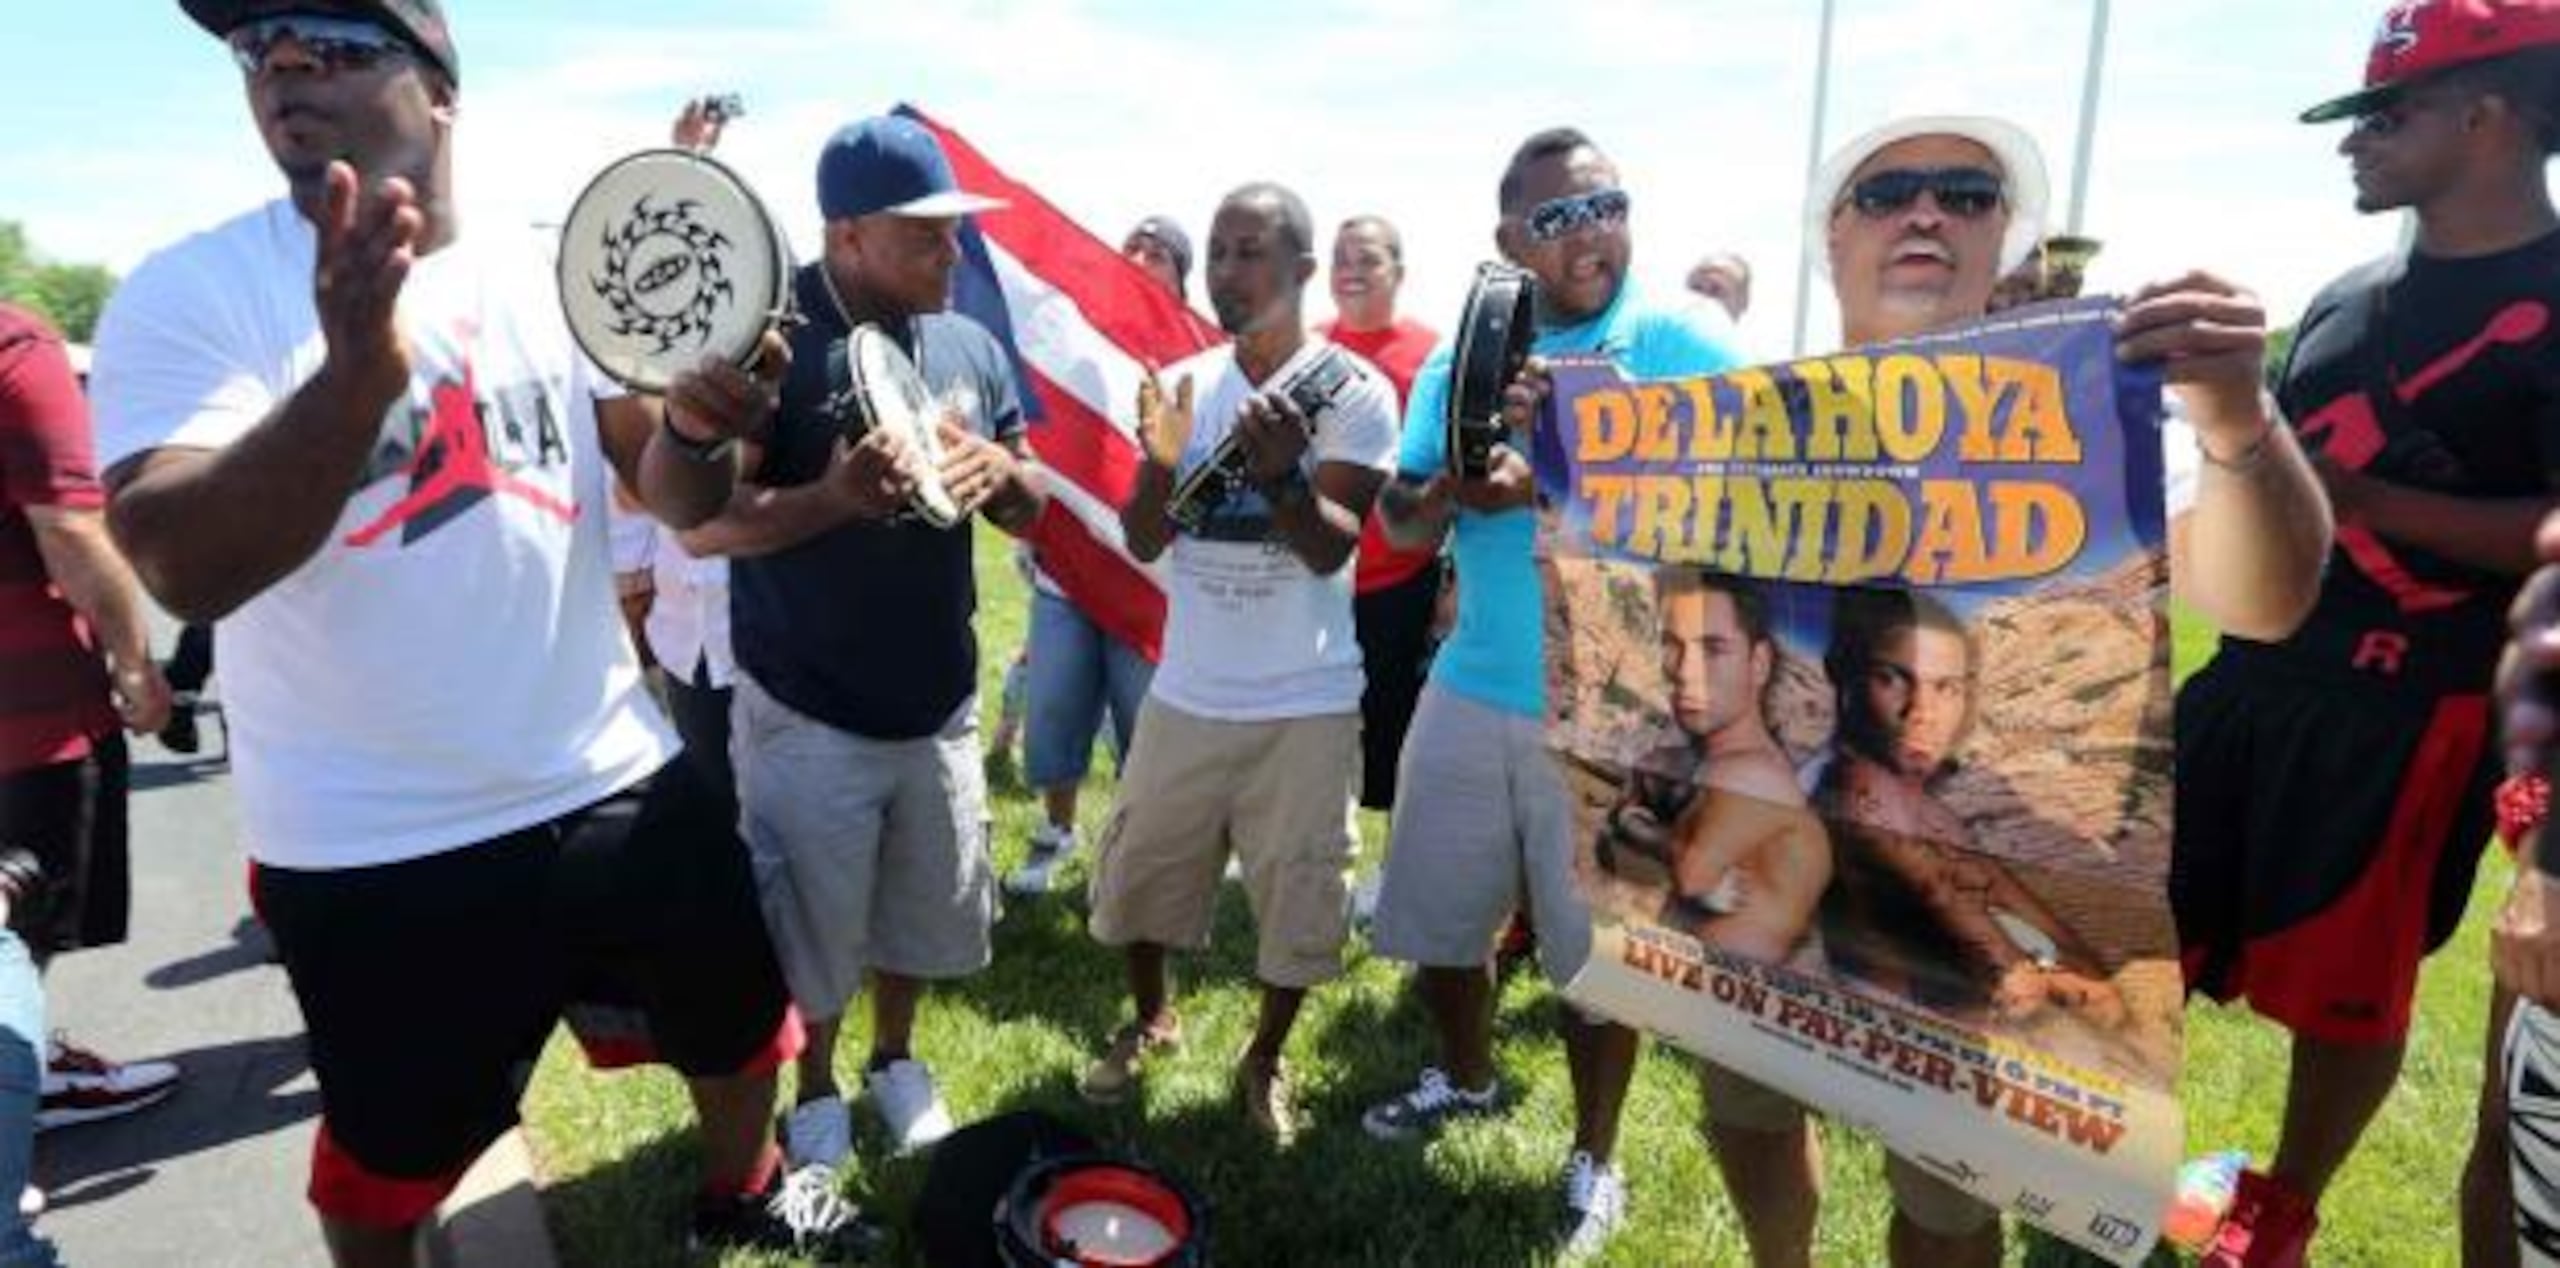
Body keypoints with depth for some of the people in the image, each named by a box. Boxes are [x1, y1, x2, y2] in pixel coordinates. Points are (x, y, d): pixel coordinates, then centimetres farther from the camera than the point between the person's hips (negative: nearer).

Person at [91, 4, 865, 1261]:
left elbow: (677, 495, -2)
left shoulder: (554, 280, 0)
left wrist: (696, 423, -26)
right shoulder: (184, 296, -9)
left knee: (738, 1017, 21)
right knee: (388, 1160, 18)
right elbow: (184, 570, -21)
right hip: (373, 844, -2)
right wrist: (359, 367, -37)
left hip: (615, 781, 3)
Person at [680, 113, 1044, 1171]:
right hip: (808, 715, -4)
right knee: (811, 932, 12)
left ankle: (896, 1060, 45)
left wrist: (1001, 470, -15)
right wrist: (830, 498, -32)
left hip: (940, 706, 5)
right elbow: (698, 526, -16)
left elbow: (1031, 514, 8)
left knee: (926, 912, 19)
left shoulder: (971, 347, 2)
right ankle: (814, 1092, 39)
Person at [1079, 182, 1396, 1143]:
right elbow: (1142, 541, 0)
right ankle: (1150, 1018, 44)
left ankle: (1265, 1060, 35)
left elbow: (1331, 548, -16)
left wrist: (1281, 477, -35)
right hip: (1186, 695, 4)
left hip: (1305, 704, -3)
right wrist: (1164, 462, -19)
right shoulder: (1183, 384, 2)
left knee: (1296, 900, 9)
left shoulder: (1355, 391, -10)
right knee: (1138, 876, 16)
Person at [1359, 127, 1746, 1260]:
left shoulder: (1682, 345, -7)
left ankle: (1593, 1158, 33)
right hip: (1469, 694, 4)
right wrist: (1468, 465, -21)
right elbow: (1400, 527, 0)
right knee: (1437, 916, 17)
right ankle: (1465, 1077, 46)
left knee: (1600, 950, 9)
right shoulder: (1462, 358, 4)